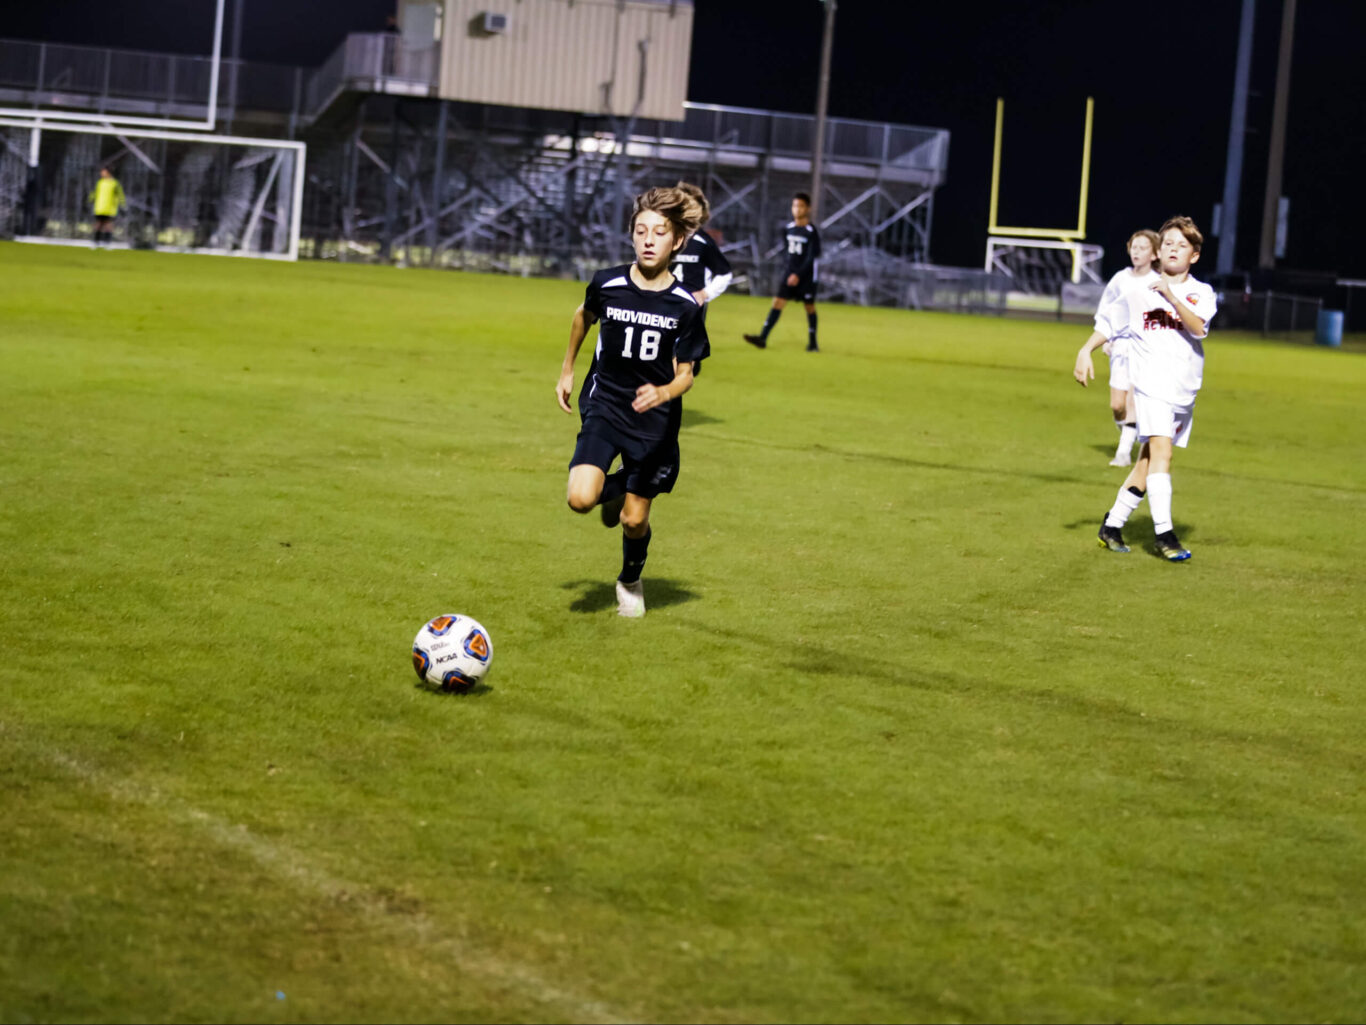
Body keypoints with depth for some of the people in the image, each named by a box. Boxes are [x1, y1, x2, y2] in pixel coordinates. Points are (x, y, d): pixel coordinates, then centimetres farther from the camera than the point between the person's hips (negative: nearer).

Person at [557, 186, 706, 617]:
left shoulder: (686, 306, -11)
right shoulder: (607, 284, -9)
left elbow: (684, 374, -5)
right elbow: (584, 316, 15)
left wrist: (663, 393, -27)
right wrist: (567, 370, 22)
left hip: (654, 419, 0)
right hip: (604, 405, 0)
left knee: (634, 519, 3)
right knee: (581, 499, -19)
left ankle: (631, 581, 36)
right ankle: (613, 490, 19)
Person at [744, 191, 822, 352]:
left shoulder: (812, 232, -13)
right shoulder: (788, 228, 5)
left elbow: (812, 257, -17)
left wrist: (799, 274, -22)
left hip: (806, 275, -5)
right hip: (791, 273, 5)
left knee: (809, 306, 5)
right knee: (778, 303, -4)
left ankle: (812, 343, 18)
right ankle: (763, 338, -11)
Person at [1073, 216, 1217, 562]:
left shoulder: (1201, 293, 2)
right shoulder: (1139, 293, 4)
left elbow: (1198, 328, -16)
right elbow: (1108, 323, 15)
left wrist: (1172, 297, -27)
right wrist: (1085, 351, 4)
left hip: (1185, 389, 3)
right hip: (1152, 381, -3)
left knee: (1149, 460, 10)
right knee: (1161, 450, -19)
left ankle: (1113, 524, 22)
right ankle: (1164, 533, -23)